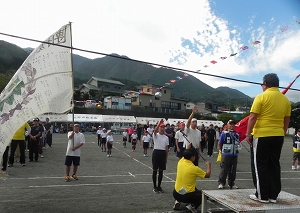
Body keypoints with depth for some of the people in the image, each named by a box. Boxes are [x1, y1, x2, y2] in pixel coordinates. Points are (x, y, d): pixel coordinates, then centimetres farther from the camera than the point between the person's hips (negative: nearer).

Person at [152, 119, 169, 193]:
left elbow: (166, 148, 10)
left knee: (161, 171, 9)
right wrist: (160, 122, -38)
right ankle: (154, 186, 13)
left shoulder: (166, 138, 9)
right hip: (156, 152, -4)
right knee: (155, 170, 2)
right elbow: (155, 130, -27)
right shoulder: (156, 135, -2)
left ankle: (159, 186, 22)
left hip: (163, 153, 4)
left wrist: (166, 158, 9)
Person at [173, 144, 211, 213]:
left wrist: (187, 149, 36)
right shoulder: (194, 168, -17)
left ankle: (177, 201, 17)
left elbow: (185, 156, 24)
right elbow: (207, 175, 0)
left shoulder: (180, 162, -3)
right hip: (187, 196, -5)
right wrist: (209, 166, 15)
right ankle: (192, 205, -1)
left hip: (175, 194, 5)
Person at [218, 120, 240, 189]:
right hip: (226, 155, -4)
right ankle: (221, 183, 9)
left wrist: (235, 151, 13)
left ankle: (231, 183, 23)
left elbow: (237, 144, 19)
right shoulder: (224, 134, -4)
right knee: (224, 169, -2)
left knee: (233, 170, 10)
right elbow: (220, 144, 2)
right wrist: (222, 151, 10)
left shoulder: (237, 135, 9)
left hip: (235, 155, 4)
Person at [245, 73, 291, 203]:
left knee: (260, 166, 4)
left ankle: (262, 195, 10)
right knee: (274, 165, 13)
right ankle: (273, 195, 19)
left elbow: (252, 117, -13)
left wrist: (248, 134, -6)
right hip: (278, 136, 6)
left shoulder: (261, 97, -10)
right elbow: (286, 121, 13)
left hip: (261, 135, -6)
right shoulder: (285, 100, 8)